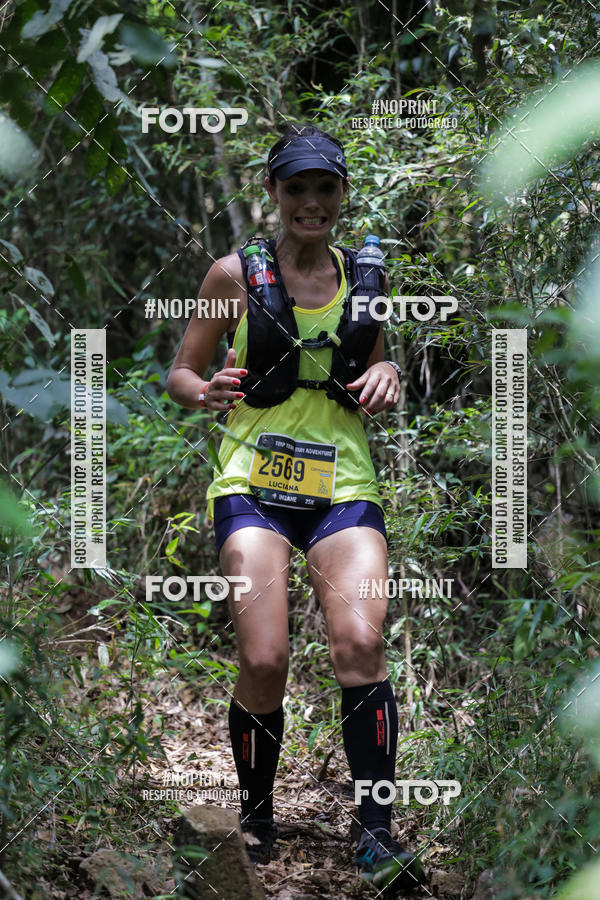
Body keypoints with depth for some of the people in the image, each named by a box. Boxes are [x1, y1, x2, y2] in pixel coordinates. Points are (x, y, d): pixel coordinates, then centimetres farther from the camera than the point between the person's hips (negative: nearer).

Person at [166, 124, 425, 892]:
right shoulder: (235, 274, 3)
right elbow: (180, 374, 8)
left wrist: (386, 379, 1)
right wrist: (207, 391, -14)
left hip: (344, 484, 2)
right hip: (252, 483, -2)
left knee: (361, 643, -19)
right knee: (263, 660, -14)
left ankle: (377, 836, -15)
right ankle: (255, 817, 9)